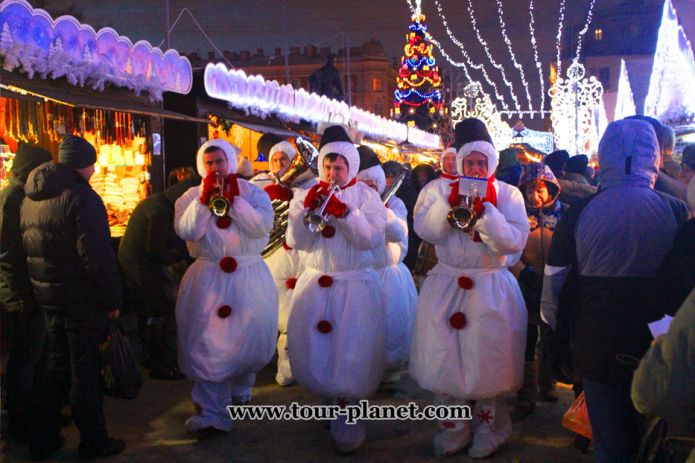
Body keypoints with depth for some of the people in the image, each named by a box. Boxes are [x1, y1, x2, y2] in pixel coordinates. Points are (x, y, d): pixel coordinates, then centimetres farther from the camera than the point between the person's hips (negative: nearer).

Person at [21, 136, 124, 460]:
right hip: (82, 299, -8)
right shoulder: (81, 197, -19)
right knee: (85, 372, 3)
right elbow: (98, 257, -23)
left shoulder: (31, 199, 9)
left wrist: (39, 288, 19)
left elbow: (29, 249, 15)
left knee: (56, 365, 19)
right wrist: (112, 300, -15)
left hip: (47, 296, 8)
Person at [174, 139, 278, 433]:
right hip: (207, 279, 0)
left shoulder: (253, 193, 2)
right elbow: (186, 231, -11)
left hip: (249, 278, 0)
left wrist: (233, 199, -15)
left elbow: (261, 227, -14)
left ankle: (239, 392, 38)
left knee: (249, 339, 9)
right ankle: (211, 411, 8)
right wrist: (205, 199, -16)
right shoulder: (191, 196, 5)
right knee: (207, 345, -1)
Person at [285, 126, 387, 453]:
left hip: (357, 285, -3)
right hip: (314, 285, 3)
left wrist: (344, 212, -22)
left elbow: (372, 238, -13)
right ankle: (331, 397, 31)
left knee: (353, 351, -4)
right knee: (312, 346, 7)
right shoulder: (306, 196, 8)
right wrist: (307, 210, -14)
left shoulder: (367, 196, 1)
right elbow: (296, 241, -1)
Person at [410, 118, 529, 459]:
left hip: (492, 289, -1)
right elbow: (426, 230, -8)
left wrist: (485, 211, -21)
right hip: (446, 287, 2)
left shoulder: (508, 194, 1)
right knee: (445, 357, 5)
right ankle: (452, 428, 23)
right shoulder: (439, 189, 6)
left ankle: (489, 428, 25)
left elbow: (513, 242, -12)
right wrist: (449, 203, -19)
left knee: (488, 359, 5)